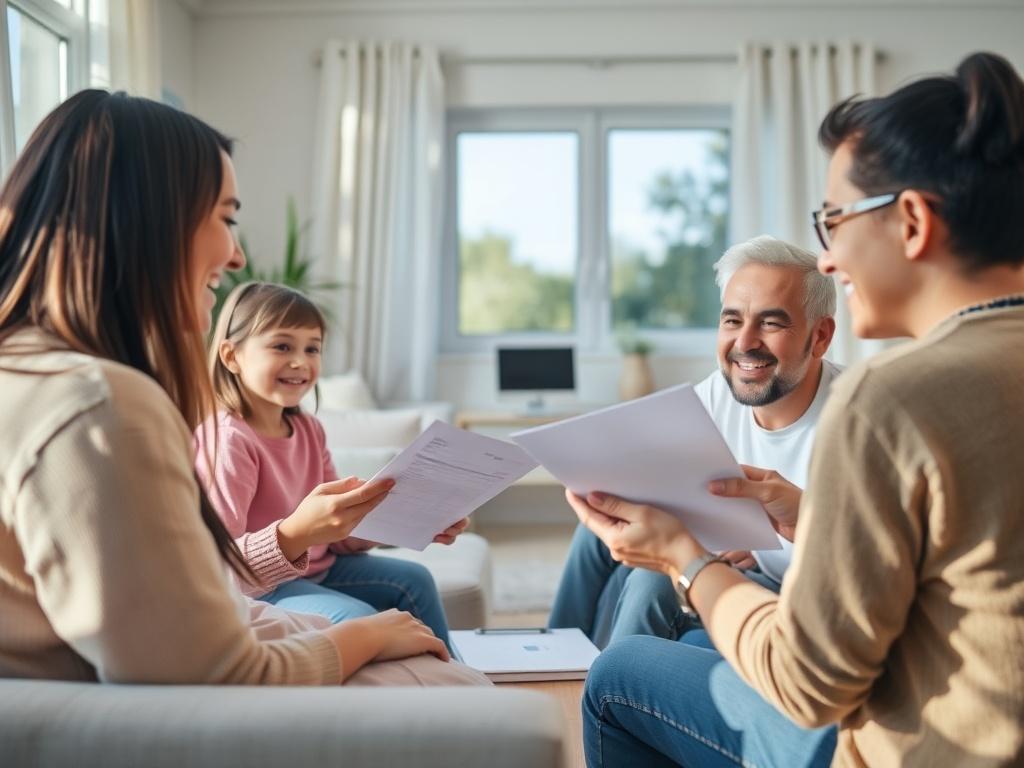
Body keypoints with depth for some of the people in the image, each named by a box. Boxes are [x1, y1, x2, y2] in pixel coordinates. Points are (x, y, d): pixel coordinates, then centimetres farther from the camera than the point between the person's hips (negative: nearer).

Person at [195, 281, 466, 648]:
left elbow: (341, 526, 9)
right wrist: (295, 534, -46)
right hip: (257, 587, -9)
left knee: (414, 581, 11)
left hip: (317, 568, 9)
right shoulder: (226, 439, -23)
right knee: (357, 617, -26)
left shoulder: (308, 428, 4)